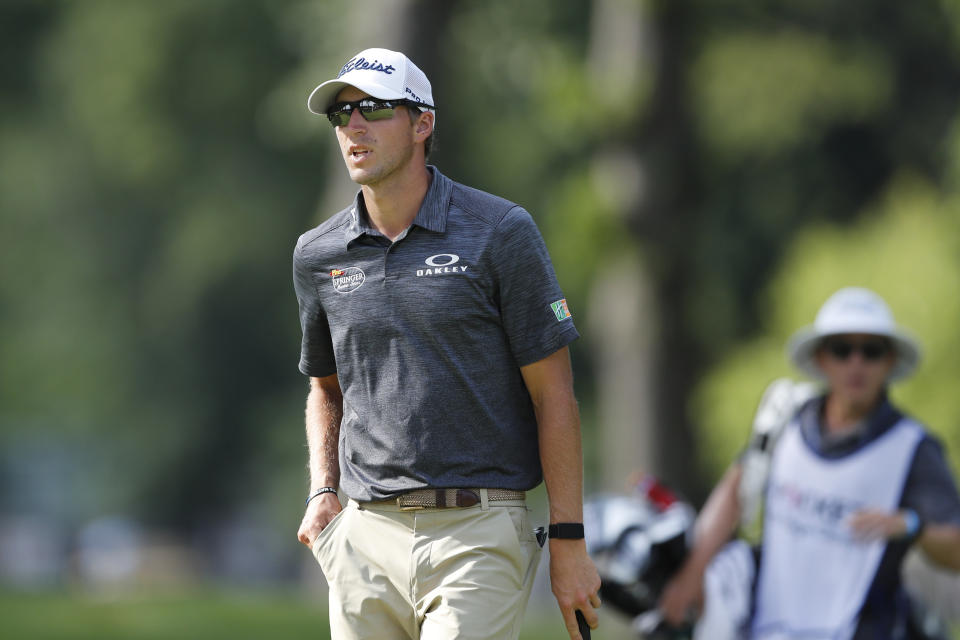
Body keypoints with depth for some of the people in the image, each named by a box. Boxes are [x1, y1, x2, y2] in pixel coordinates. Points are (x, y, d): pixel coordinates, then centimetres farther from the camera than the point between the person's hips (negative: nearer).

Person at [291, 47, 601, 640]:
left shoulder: (500, 233, -3)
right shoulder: (318, 255, 10)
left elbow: (554, 393, -3)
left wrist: (570, 544, -7)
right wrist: (323, 492, 9)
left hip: (479, 534, -4)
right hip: (366, 538, 5)